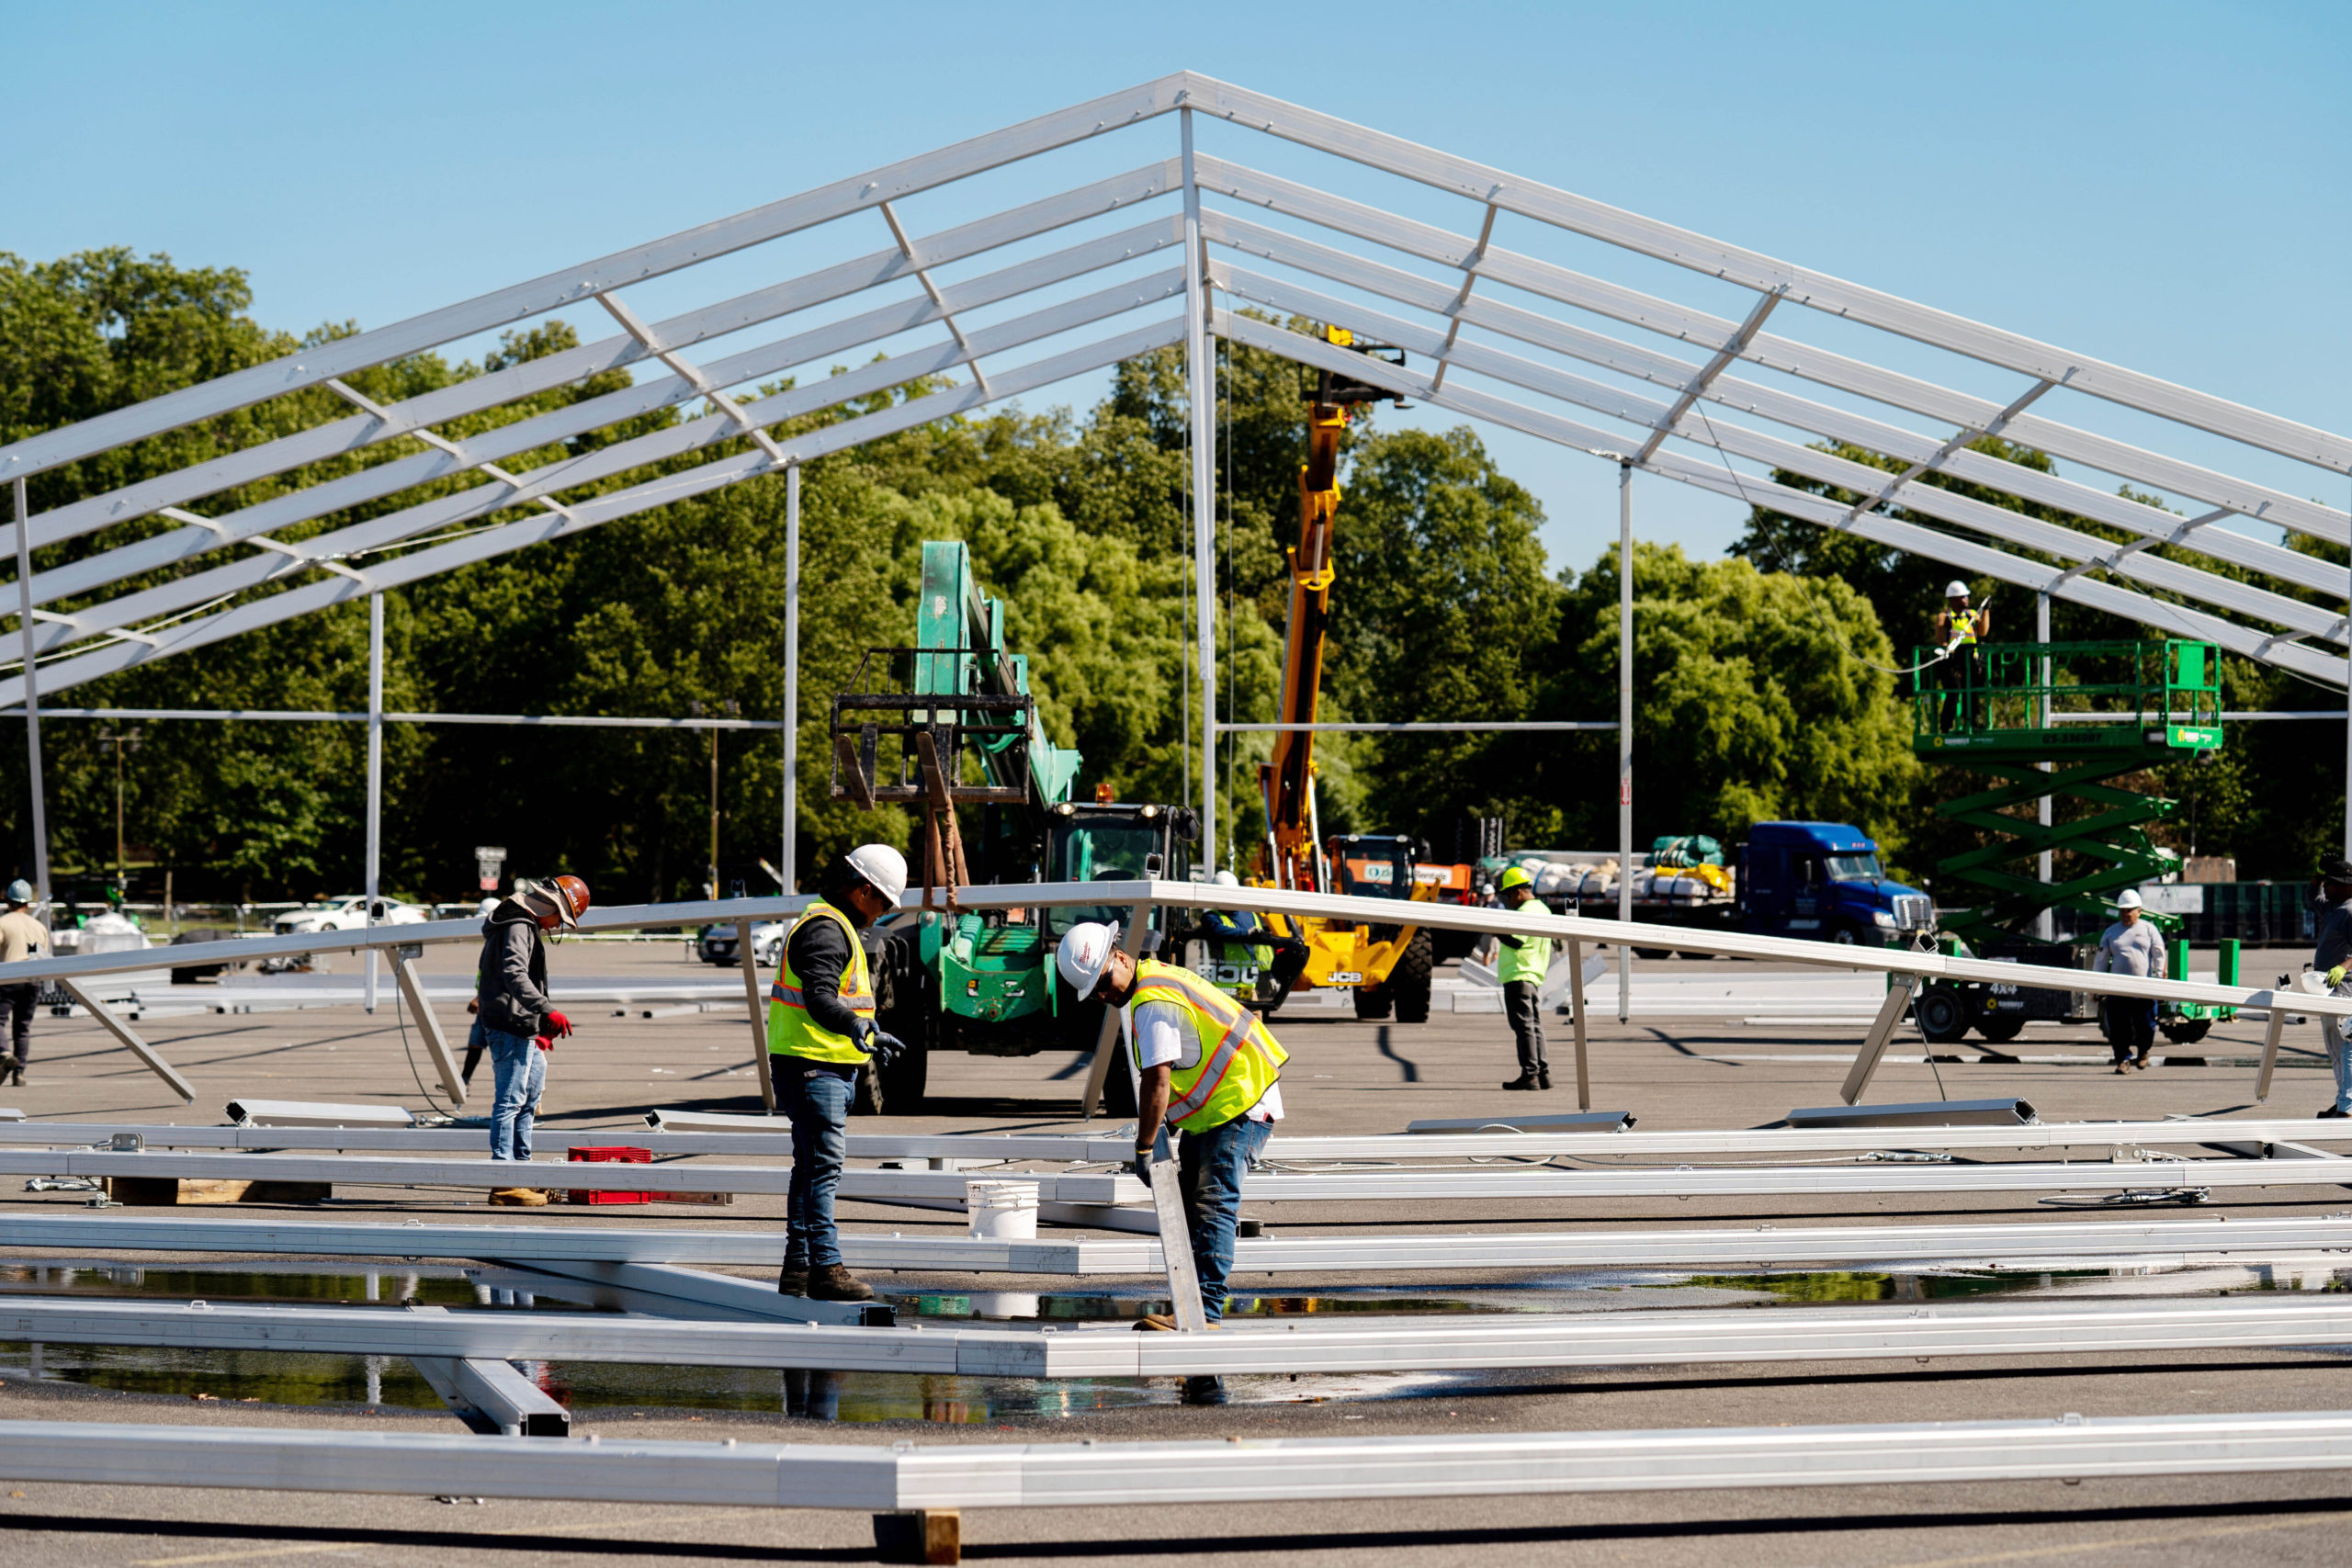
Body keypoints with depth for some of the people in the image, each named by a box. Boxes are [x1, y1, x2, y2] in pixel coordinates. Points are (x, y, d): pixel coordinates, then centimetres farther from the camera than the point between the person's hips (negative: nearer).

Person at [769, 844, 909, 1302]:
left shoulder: (837, 927, 19)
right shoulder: (825, 929, -16)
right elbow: (819, 999, -30)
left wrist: (867, 1044, 39)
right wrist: (858, 1029, -45)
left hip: (828, 1068, 11)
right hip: (812, 1067, -11)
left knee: (811, 1167, 13)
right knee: (823, 1166, -12)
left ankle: (797, 1267, 18)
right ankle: (825, 1269, -14)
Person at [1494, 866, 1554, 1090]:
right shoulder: (1542, 910, 18)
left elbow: (1516, 940, -24)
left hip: (1518, 976, -10)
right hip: (1535, 977, 10)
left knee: (1523, 1025, -9)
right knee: (1534, 1025, 12)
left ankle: (1529, 1074, -12)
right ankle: (1543, 1073, 12)